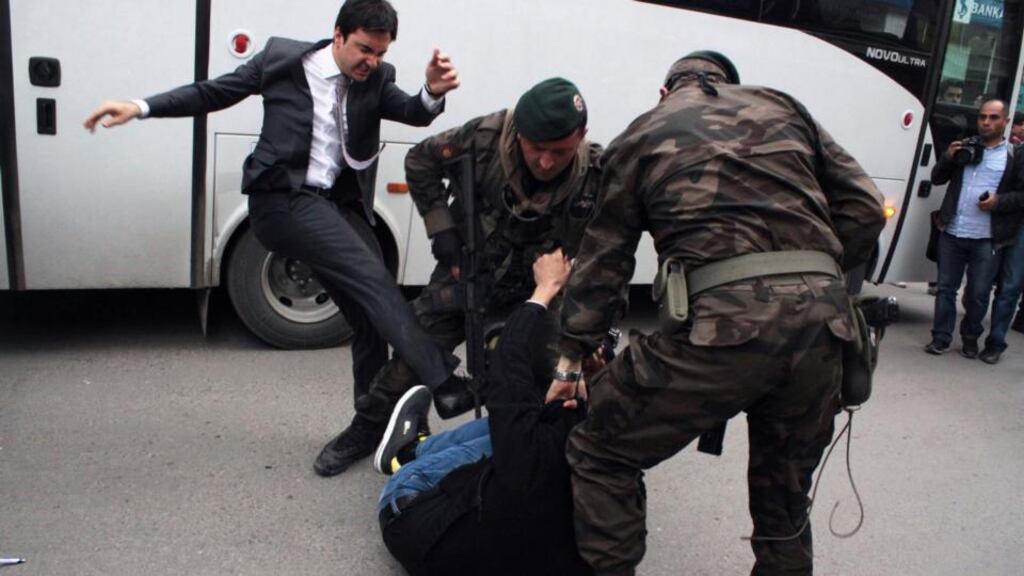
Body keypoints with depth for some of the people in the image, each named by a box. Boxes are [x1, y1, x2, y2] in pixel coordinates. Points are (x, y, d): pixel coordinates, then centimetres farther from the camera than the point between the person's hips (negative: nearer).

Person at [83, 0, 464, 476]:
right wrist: (141, 108, 0)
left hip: (338, 205, 5)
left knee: (373, 317, 4)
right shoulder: (282, 58, 0)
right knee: (375, 282, -23)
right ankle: (445, 386, -27)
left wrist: (433, 92, -29)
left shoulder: (376, 80, 8)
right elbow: (212, 93, 8)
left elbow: (414, 113, -6)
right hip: (284, 200, -5)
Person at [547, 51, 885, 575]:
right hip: (821, 323, 5)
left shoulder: (644, 133, 18)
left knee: (600, 455, 12)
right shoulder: (782, 108, 25)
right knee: (785, 491, 24)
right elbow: (864, 210, 17)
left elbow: (602, 258, 17)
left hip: (721, 321, -4)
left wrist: (570, 360, 22)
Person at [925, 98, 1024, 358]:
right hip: (952, 234, 3)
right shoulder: (964, 146, 12)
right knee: (946, 287, 7)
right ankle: (941, 337, 15)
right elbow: (937, 179, 13)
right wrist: (947, 158, -4)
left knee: (978, 293, 5)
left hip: (987, 239, -2)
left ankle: (970, 339, 21)